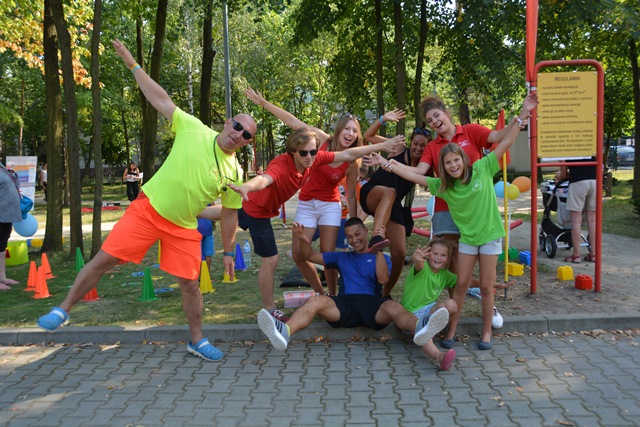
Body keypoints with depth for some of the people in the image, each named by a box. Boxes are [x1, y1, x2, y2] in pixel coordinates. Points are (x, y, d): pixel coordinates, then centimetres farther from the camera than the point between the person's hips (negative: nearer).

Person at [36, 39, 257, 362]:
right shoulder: (193, 130, -6)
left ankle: (196, 341, 23)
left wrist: (228, 252, 10)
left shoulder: (235, 173, 0)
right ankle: (63, 310, 14)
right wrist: (133, 65, -4)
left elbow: (229, 215, 8)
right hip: (147, 209, -2)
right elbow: (160, 99, -2)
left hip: (182, 227, 2)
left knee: (190, 284, 2)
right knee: (104, 259, -5)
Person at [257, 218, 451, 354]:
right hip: (345, 304, 2)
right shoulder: (342, 257, 32)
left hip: (373, 304, -1)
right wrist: (304, 240, 6)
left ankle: (419, 327, -70)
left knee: (393, 306, -37)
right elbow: (311, 256, 29)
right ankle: (284, 332, -57)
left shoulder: (381, 258, 23)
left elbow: (383, 279, 2)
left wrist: (379, 248, -5)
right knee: (314, 301, -29)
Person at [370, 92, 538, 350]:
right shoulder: (443, 186, -3)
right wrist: (388, 165, -13)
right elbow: (414, 176, -6)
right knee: (461, 285, 6)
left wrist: (523, 114, -16)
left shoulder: (482, 169, -10)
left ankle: (487, 333, 19)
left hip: (490, 236, -2)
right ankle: (451, 331, 16)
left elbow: (506, 142, -11)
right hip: (467, 238, 2)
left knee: (486, 287, 5)